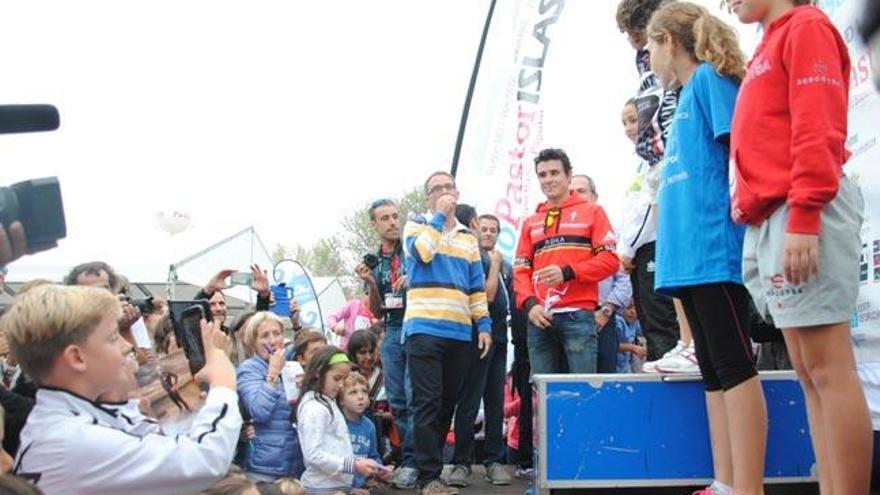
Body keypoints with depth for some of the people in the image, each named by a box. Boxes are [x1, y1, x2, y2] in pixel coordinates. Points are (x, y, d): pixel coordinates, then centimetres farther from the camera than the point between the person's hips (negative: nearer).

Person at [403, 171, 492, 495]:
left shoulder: (468, 237, 19)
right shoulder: (416, 225, 7)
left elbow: (477, 287, 16)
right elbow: (422, 252, -16)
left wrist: (483, 324, 6)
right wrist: (439, 215, -7)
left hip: (460, 333, 5)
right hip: (425, 329, -5)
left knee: (447, 403, 8)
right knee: (428, 403, -9)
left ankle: (431, 466, 19)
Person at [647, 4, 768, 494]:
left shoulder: (709, 78, 0)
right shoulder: (688, 96, 25)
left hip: (714, 246, -9)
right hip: (692, 251, 9)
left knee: (733, 366, -10)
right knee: (714, 369, 8)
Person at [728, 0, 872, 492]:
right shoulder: (770, 47, 25)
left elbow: (817, 127, -12)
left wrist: (802, 218, -20)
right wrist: (750, 201, 15)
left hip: (801, 214, -9)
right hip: (769, 220, 9)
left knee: (827, 368, -10)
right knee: (809, 373, 6)